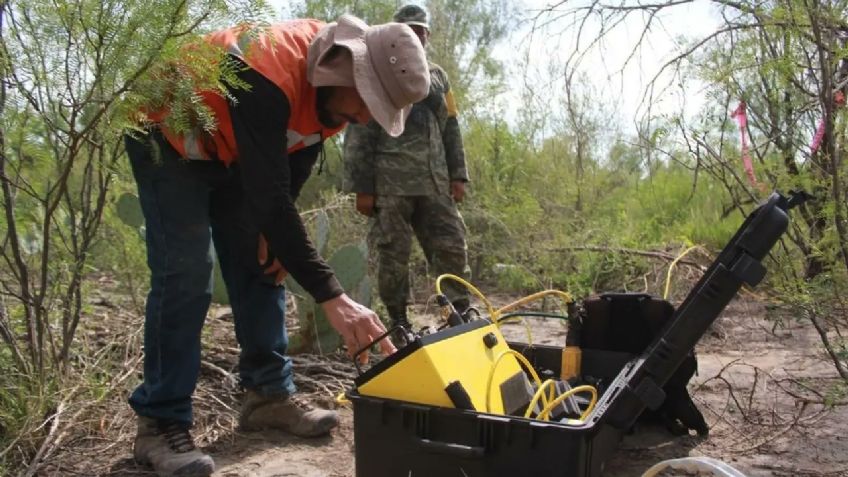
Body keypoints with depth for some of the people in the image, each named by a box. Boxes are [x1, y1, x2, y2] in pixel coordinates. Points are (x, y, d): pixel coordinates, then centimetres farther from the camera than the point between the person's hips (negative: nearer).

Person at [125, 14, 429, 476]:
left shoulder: (331, 81, -13)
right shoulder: (268, 77, -40)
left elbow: (292, 167, 2)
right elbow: (268, 195, -44)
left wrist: (278, 235, -6)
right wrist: (332, 298, -46)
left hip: (231, 149, 8)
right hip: (168, 138, -7)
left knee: (259, 264, 2)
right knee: (185, 273, -17)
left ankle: (269, 394, 10)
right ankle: (160, 422, -8)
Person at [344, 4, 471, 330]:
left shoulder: (437, 76, 20)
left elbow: (451, 129, 21)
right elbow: (359, 135, -2)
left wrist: (458, 175, 11)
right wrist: (362, 187, -8)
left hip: (435, 183, 5)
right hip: (391, 182, -4)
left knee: (452, 248, 1)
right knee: (393, 254, -1)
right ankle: (398, 322, 10)